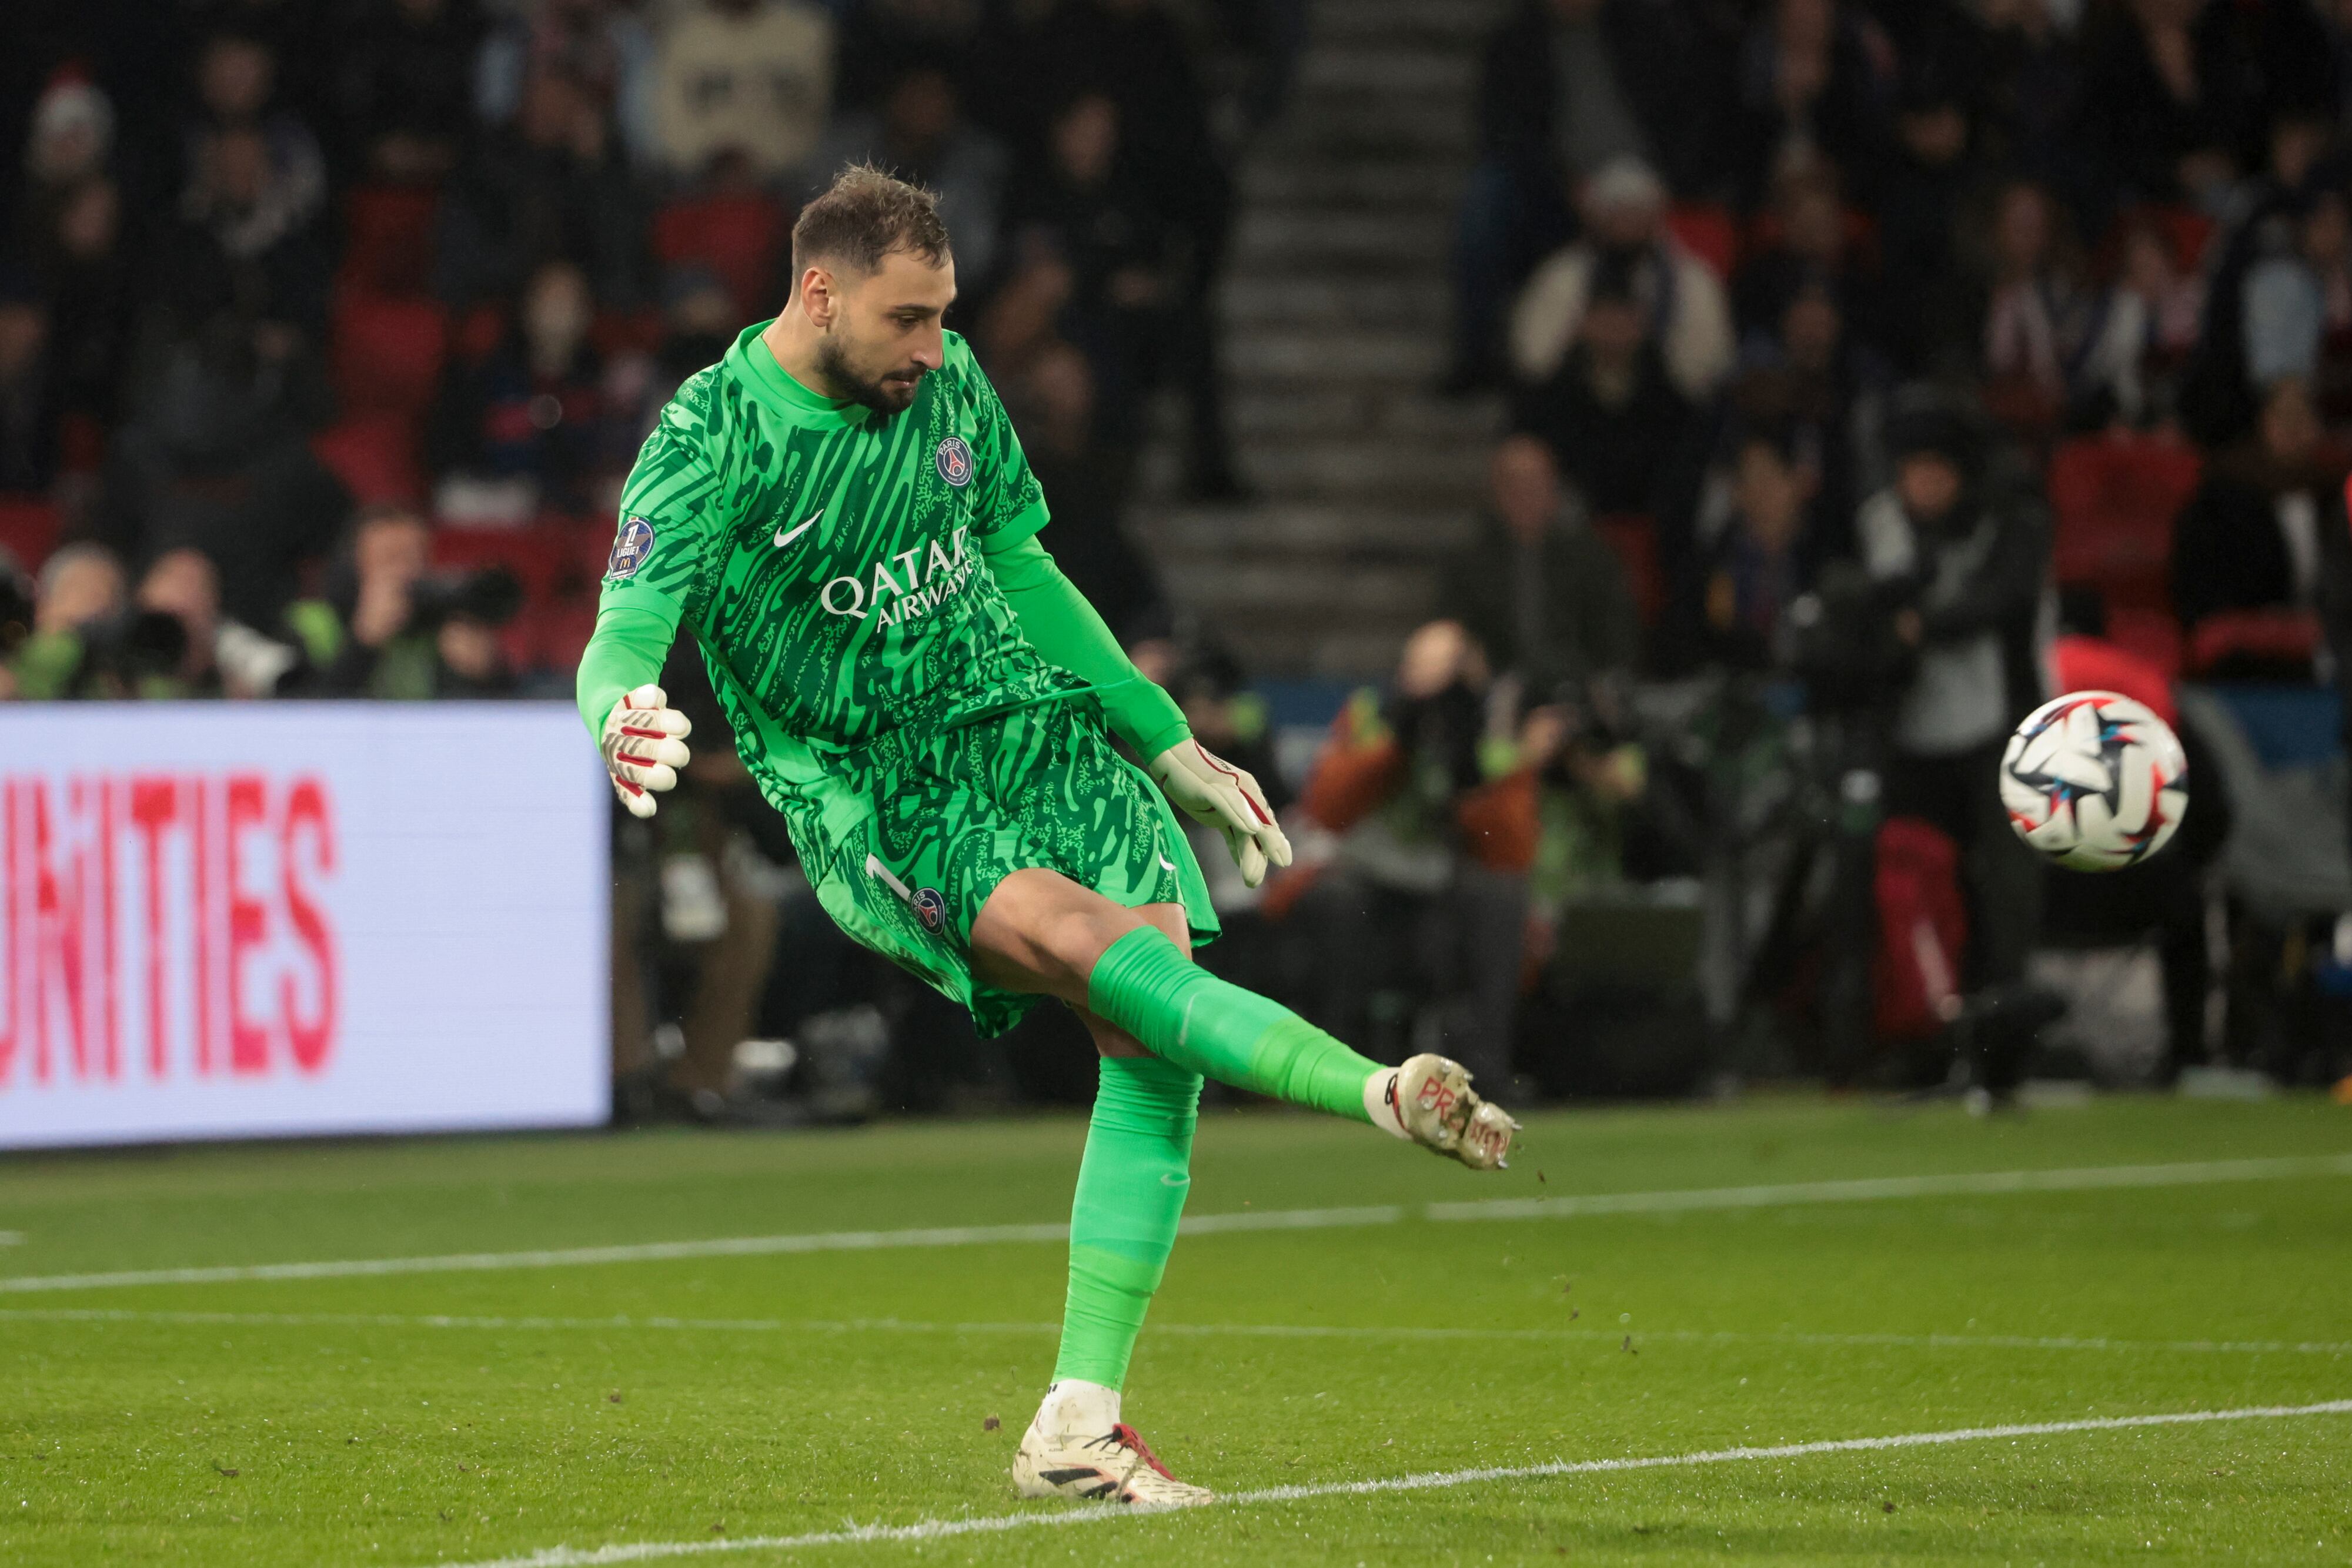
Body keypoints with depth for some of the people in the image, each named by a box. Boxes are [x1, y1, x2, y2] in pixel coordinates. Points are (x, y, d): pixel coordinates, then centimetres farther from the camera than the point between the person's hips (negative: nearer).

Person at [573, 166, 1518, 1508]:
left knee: (1155, 1039, -13)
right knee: (1089, 944, -33)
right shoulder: (712, 436, -12)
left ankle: (1080, 1424, -11)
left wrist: (1173, 749, 20)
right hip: (875, 808, -5)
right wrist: (624, 718, -45)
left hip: (1034, 730, 5)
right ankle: (1380, 1093, -43)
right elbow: (623, 640, -20)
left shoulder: (949, 384, 5)